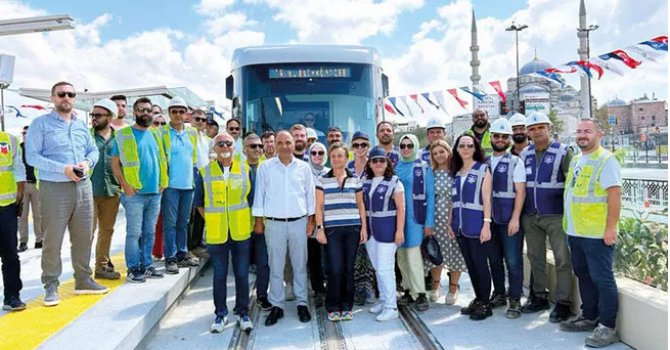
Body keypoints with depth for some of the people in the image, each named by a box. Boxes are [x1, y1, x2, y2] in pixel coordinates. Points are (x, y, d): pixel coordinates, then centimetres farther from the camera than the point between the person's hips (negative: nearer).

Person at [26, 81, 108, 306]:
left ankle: (83, 280, 22)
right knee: (52, 241, -1)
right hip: (54, 188, -5)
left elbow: (93, 149, 16)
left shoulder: (82, 124, 14)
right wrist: (63, 169, -20)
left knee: (83, 237, 11)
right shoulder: (40, 124, -2)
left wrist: (87, 163, -6)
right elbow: (32, 156, -10)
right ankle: (51, 286, 11)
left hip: (83, 186, 5)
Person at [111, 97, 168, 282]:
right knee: (134, 232, -2)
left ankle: (147, 265, 21)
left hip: (155, 193, 5)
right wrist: (125, 185, -13)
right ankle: (133, 268, 7)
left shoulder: (155, 134, 14)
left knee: (149, 232, 11)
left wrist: (162, 183, 9)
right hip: (135, 194, -5)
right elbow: (115, 163, -4)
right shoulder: (124, 134, -2)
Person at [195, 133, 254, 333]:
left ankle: (242, 312, 22)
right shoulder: (204, 172, 1)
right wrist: (210, 220, 1)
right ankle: (221, 313, 24)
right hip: (216, 233, 0)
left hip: (241, 232, 1)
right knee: (219, 275, 9)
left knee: (242, 273, 8)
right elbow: (199, 202, 9)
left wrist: (250, 221, 3)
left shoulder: (245, 170, 3)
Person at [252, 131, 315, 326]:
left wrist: (311, 220, 5)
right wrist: (258, 221, 1)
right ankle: (276, 305, 15)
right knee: (275, 266, 5)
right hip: (274, 223, -1)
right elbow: (259, 194, 4)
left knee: (300, 265, 8)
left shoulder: (303, 167, 5)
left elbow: (310, 194, 9)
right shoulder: (265, 167, 2)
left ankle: (302, 303, 20)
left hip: (299, 222, 1)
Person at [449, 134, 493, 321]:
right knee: (470, 265, 12)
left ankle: (485, 304, 12)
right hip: (460, 226, 6)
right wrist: (451, 223, 10)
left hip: (476, 226, -5)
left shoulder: (483, 169, -3)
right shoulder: (456, 172, 13)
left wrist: (486, 224, -15)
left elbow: (486, 199, -9)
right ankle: (478, 300, 25)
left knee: (480, 264, 0)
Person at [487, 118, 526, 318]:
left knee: (513, 262, -1)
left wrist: (515, 218, -15)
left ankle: (515, 301, 10)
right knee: (494, 260, 13)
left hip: (509, 220, -4)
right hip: (490, 220, 4)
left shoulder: (515, 162, -3)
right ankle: (499, 295, 27)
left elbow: (520, 192, -8)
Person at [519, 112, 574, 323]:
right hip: (530, 216, 5)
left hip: (556, 216, -5)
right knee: (535, 257, 13)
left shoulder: (563, 152, -5)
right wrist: (520, 211, 13)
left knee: (562, 259, 0)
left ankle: (563, 303, 9)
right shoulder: (524, 154, 9)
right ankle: (540, 297, 25)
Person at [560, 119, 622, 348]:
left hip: (597, 233, -8)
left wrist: (610, 228, -20)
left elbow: (614, 195, -17)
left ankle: (607, 327, 10)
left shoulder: (606, 160, -11)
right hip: (575, 231, 8)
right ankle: (589, 318, 29)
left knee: (602, 279, 0)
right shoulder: (576, 160, 14)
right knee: (584, 276, 16)